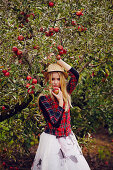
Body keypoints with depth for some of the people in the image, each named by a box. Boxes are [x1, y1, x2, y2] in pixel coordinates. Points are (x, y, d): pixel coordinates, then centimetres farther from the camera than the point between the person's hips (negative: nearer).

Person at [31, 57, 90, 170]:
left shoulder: (65, 93, 5)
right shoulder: (44, 98, -10)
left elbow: (75, 75, -6)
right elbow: (55, 122, -17)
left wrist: (59, 61, -3)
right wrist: (60, 101, -13)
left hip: (68, 139, 5)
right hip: (51, 139, -5)